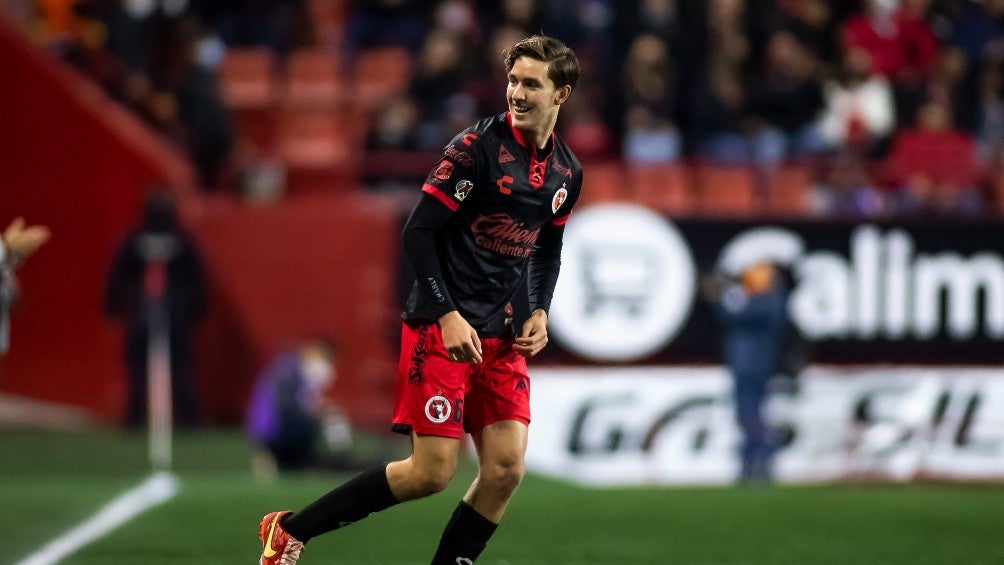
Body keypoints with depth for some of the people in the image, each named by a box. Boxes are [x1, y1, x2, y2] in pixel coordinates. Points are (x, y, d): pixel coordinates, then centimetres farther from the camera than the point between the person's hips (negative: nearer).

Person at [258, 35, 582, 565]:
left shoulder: (566, 172, 7)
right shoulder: (477, 146, -14)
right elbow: (418, 232, -14)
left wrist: (539, 311, 6)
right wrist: (447, 315, -20)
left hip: (501, 336, 7)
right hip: (442, 328, -7)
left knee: (506, 468, -5)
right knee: (432, 472, -9)